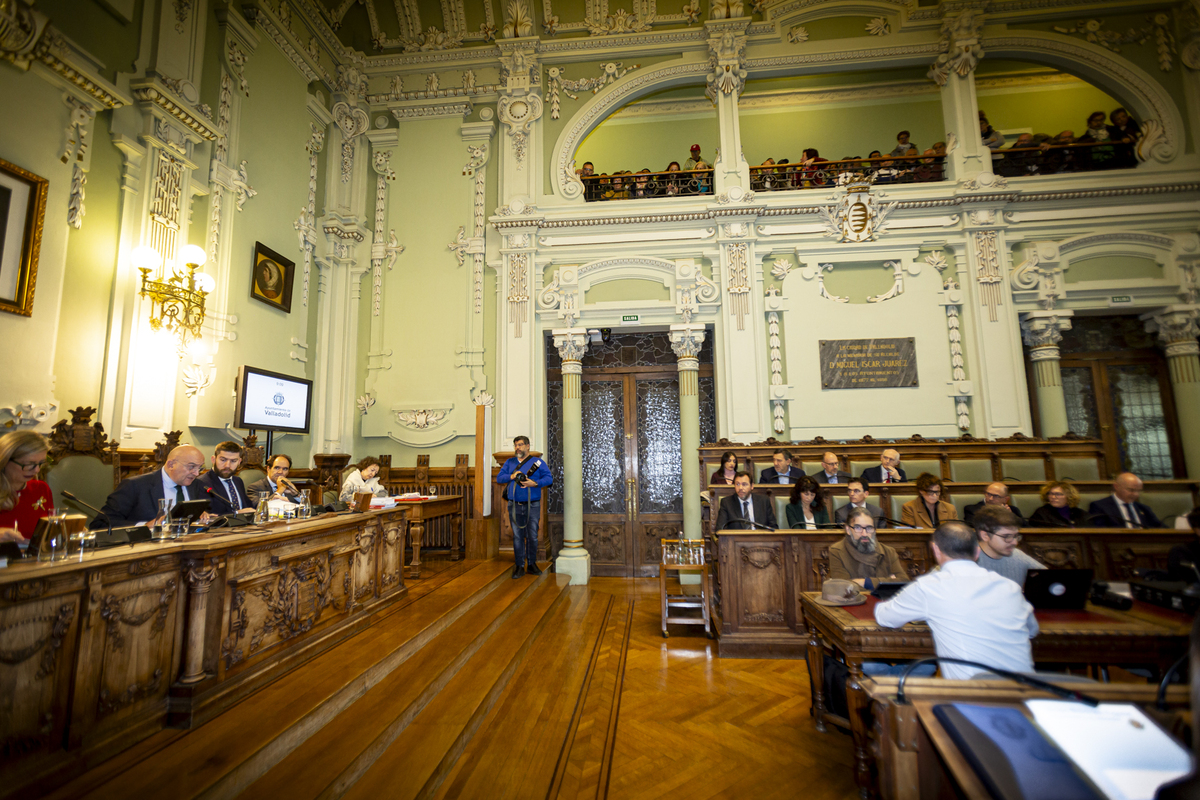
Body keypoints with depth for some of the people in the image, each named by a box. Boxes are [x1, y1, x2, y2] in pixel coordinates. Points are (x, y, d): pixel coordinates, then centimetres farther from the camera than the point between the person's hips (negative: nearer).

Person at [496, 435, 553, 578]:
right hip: (515, 506, 2)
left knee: (532, 537, 4)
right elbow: (499, 478, 8)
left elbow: (549, 478, -4)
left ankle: (532, 564, 19)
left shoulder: (537, 461, 3)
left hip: (532, 506, -2)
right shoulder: (509, 462, 13)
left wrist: (535, 483, -19)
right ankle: (520, 566, 15)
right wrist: (511, 477, -10)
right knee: (517, 536, 5)